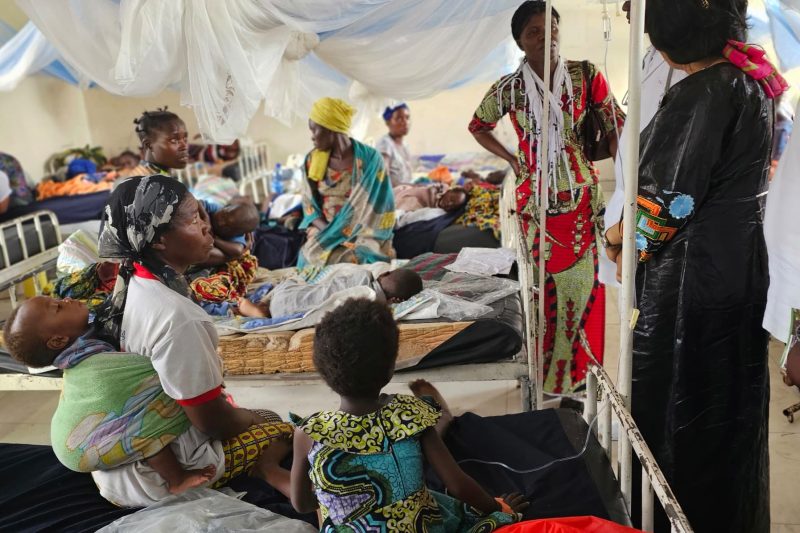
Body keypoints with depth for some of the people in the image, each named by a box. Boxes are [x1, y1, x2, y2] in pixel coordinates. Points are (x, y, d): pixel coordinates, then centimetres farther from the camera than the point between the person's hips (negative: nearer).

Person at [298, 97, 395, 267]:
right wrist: (328, 232, -10)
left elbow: (377, 206, -6)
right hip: (325, 232, 4)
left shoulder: (369, 158, -7)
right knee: (310, 257, -18)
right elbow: (309, 204, 6)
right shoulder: (313, 160, 4)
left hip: (360, 235, -3)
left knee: (351, 261, -25)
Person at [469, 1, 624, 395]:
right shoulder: (509, 88, -2)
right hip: (536, 198, 0)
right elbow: (478, 127, 14)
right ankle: (550, 371, 25)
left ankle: (583, 368, 23)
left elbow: (615, 127, 0)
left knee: (586, 280, 4)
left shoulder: (586, 76, -4)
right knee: (546, 283, 8)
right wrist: (511, 160, 4)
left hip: (581, 195, 0)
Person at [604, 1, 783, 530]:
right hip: (745, 265, 9)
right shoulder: (756, 79, 7)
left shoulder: (700, 93, -19)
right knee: (731, 402, 21)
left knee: (671, 401, 6)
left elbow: (666, 198, -21)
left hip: (690, 274, -9)